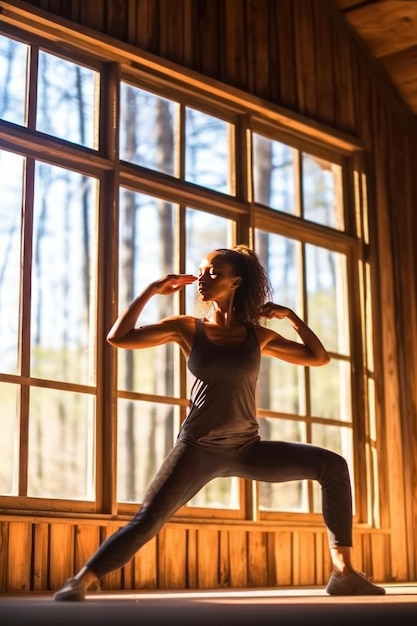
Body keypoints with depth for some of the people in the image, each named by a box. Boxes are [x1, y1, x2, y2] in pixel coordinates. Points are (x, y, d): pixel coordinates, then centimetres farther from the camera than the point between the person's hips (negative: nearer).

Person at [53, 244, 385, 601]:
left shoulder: (258, 335, 5)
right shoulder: (187, 328, 0)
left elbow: (319, 358, 10)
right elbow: (119, 338, -8)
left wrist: (290, 316, 1)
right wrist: (152, 290, -8)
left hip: (247, 450, 3)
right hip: (198, 449, -2)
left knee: (332, 465, -8)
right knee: (146, 523, -15)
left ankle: (344, 574, -6)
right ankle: (78, 583, -3)